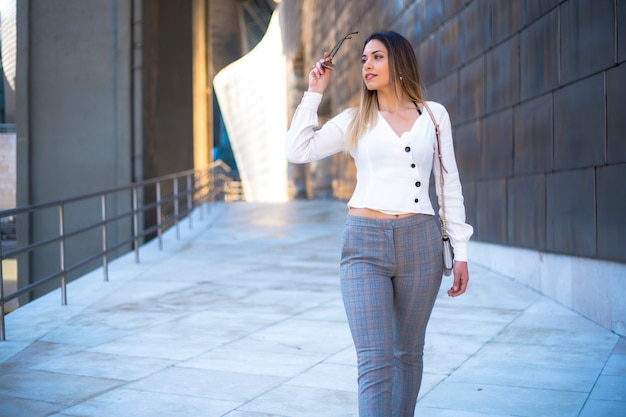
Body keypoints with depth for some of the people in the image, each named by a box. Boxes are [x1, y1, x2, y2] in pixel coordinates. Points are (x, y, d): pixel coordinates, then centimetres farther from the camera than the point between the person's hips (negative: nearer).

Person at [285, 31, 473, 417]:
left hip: (420, 244, 1)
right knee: (376, 360, -9)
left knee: (408, 353, 12)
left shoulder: (434, 115, 9)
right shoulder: (354, 120, 9)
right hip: (365, 245, -1)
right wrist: (315, 92, 4)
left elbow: (449, 184, 9)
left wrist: (461, 252, 6)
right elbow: (297, 150, 1)